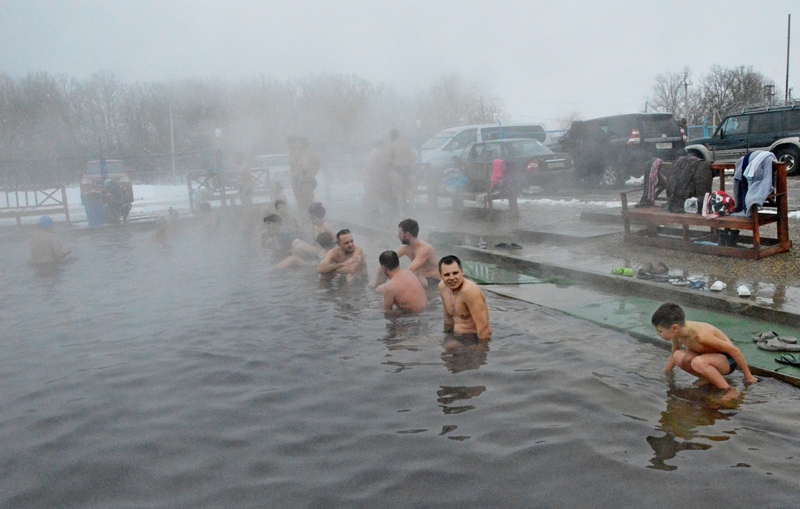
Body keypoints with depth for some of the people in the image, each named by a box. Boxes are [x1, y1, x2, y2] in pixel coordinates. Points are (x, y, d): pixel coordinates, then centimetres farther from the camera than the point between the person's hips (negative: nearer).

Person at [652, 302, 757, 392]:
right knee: (678, 356, -21)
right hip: (713, 356, 7)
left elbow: (735, 351, -24)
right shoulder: (677, 332, -12)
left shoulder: (700, 335, -34)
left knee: (698, 363, -37)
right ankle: (710, 378, 1)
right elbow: (674, 354, 11)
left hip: (728, 360, -7)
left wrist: (748, 376, -14)